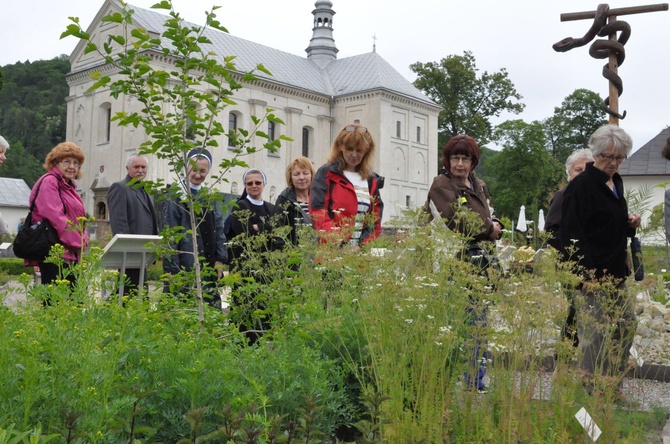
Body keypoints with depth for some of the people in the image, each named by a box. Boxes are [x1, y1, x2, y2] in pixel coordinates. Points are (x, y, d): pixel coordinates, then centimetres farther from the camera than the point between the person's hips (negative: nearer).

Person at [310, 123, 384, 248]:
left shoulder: (372, 180, 16)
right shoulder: (326, 174, 4)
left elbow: (375, 219, 12)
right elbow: (317, 212, -7)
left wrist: (365, 245, -5)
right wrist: (341, 242, -19)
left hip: (363, 250, 4)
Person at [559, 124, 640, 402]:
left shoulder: (616, 183, 14)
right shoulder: (581, 186, -13)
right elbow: (572, 234, -19)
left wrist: (630, 224, 5)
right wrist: (587, 274, -22)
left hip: (616, 274, 9)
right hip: (591, 275, -9)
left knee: (626, 326, 13)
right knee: (595, 334, -4)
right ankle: (593, 391, 10)